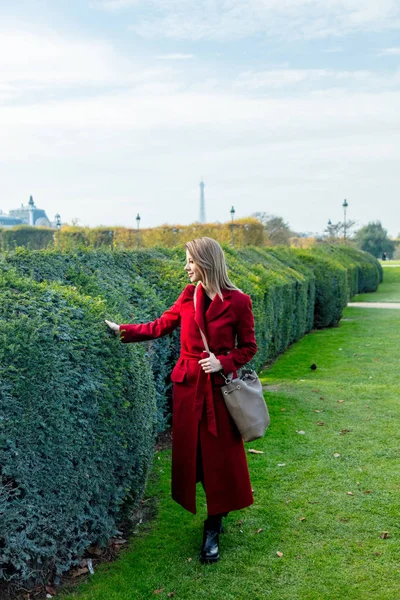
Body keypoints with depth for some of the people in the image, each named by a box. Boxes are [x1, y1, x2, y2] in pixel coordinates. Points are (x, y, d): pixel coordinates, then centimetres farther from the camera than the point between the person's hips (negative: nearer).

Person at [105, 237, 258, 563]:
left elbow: (248, 347, -2)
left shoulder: (238, 302, -10)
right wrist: (122, 330, 10)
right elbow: (161, 325, 11)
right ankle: (216, 515, 32)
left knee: (221, 457, 4)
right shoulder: (189, 296, 2)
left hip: (219, 388, -4)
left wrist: (222, 362, -17)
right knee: (190, 453, 10)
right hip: (188, 385, 4)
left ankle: (213, 530, 21)